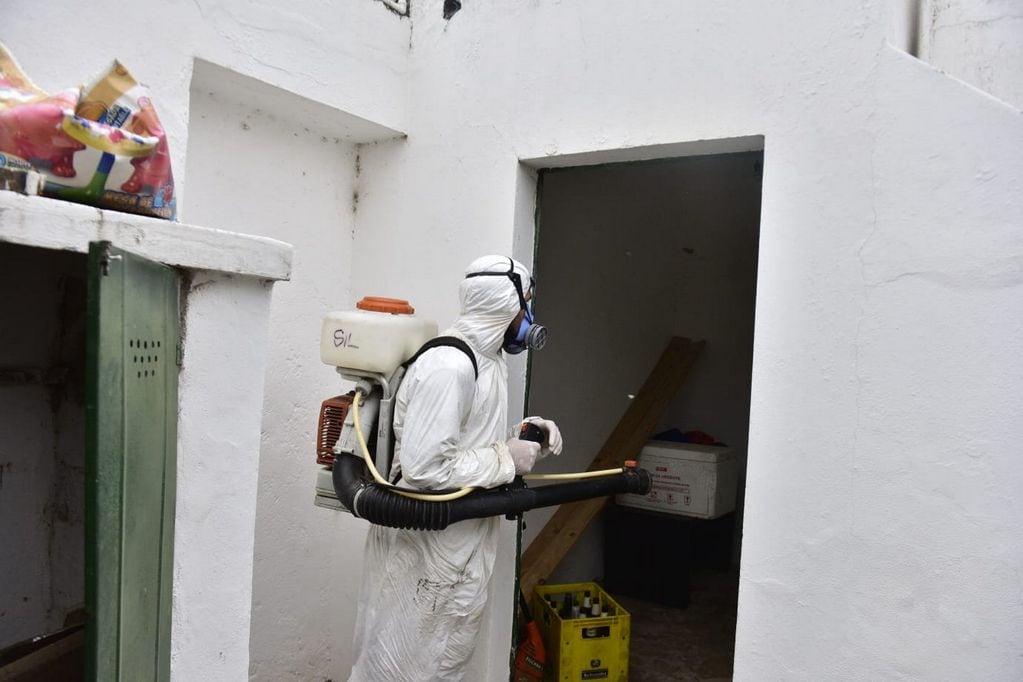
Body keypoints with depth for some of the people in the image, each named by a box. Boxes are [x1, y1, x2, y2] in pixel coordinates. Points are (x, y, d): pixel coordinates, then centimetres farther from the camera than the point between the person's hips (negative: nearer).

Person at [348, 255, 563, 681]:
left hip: (462, 547, 10)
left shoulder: (488, 359, 10)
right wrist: (505, 460, -19)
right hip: (422, 547, -10)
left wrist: (522, 437, 1)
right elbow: (424, 467, -29)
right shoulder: (449, 365, -24)